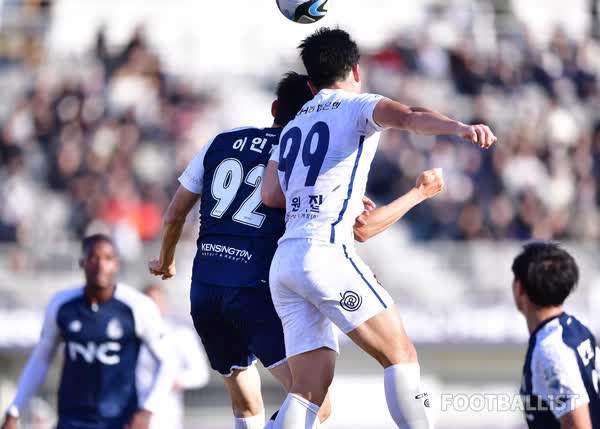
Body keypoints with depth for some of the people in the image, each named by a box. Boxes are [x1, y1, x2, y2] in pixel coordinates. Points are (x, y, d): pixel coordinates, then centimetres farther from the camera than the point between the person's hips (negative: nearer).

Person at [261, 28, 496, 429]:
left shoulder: (292, 127, 25)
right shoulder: (358, 107, 5)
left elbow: (271, 195, 13)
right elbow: (408, 116, -17)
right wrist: (460, 128, -36)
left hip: (283, 260, 7)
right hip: (326, 250, -7)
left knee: (311, 388, 5)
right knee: (400, 354, -4)